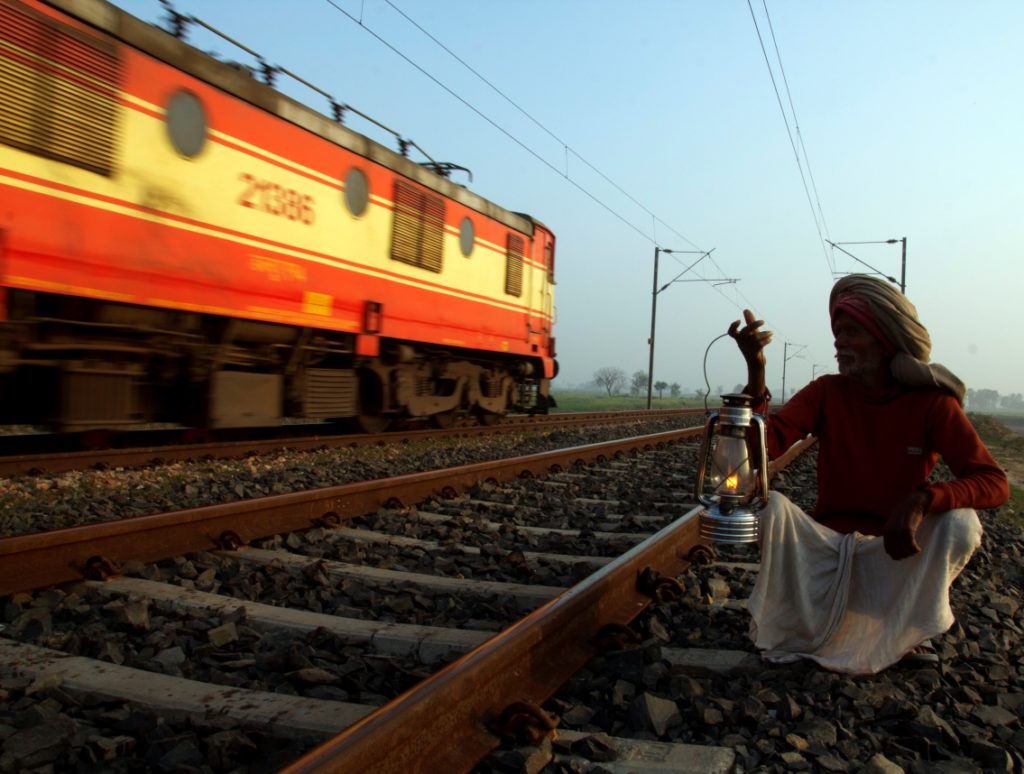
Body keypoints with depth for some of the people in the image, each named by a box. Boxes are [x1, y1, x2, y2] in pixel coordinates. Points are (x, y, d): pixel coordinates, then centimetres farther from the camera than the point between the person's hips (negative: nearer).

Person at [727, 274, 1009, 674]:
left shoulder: (932, 403, -9)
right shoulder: (826, 392, -6)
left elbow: (994, 482, -17)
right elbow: (765, 446, -21)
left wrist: (923, 498, -36)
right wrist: (756, 370, -34)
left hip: (895, 550, 0)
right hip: (827, 542, 0)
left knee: (960, 522, -28)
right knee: (771, 504, -27)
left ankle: (911, 625, -3)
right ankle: (785, 625, -9)